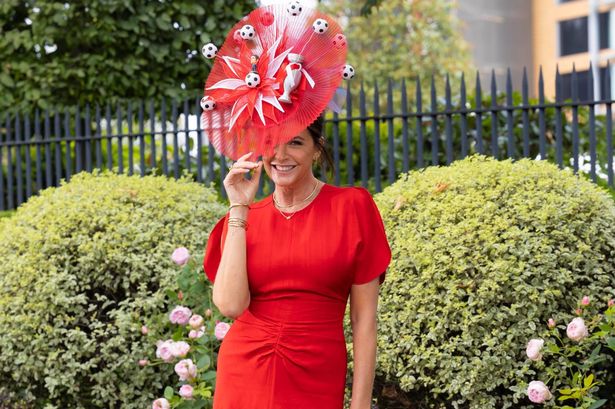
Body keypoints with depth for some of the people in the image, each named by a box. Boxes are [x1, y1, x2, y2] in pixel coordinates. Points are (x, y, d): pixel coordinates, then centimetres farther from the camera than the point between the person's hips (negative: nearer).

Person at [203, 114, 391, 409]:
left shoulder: (351, 206, -4)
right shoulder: (243, 217, 3)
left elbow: (364, 318, -5)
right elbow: (230, 305, -12)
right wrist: (239, 208, -10)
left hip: (316, 382, -2)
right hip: (244, 375, 2)